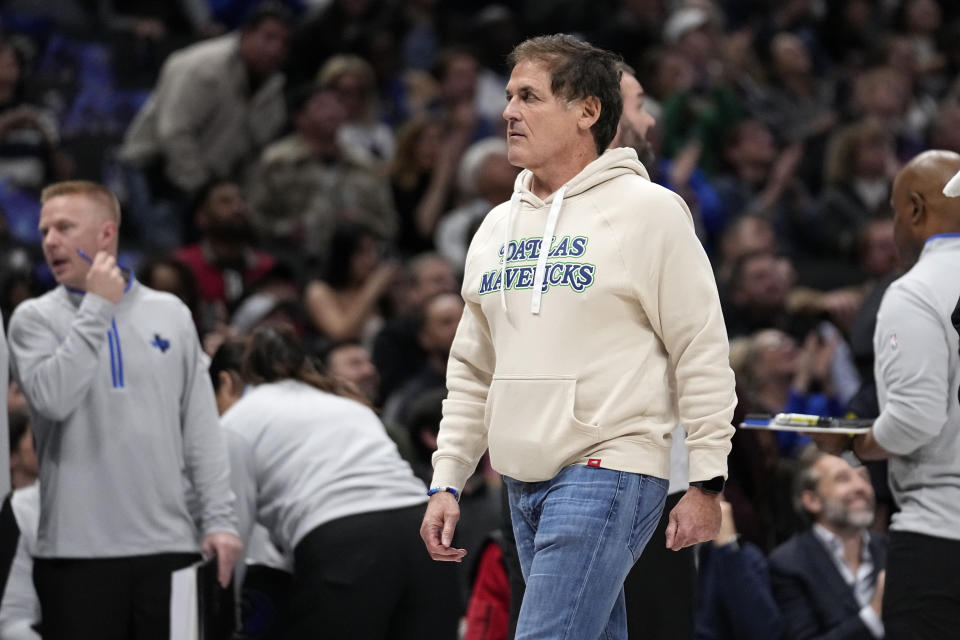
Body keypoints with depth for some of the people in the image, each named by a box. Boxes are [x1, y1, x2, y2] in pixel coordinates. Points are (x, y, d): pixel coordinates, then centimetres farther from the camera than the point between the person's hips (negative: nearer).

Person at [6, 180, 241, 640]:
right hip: (77, 549, -2)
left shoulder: (170, 314, 11)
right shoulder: (35, 319, 3)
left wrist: (219, 519, 3)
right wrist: (96, 308, -12)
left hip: (169, 545, 2)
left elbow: (201, 428, 10)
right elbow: (53, 398, -17)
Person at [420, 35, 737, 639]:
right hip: (524, 481, 7)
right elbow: (472, 371, 20)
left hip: (608, 475, -7)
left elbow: (702, 355, -7)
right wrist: (446, 482, 13)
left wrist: (706, 483, -10)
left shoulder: (647, 210, -6)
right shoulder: (498, 227, 14)